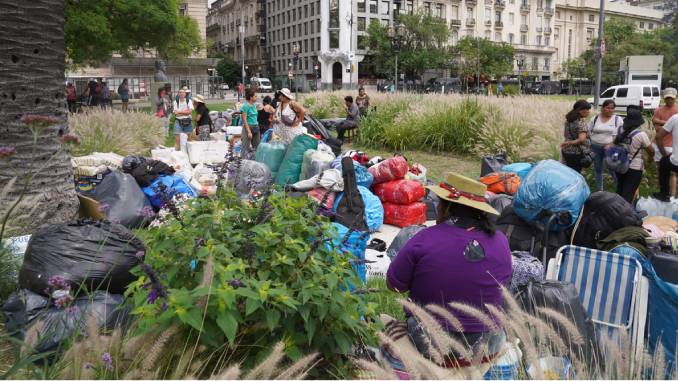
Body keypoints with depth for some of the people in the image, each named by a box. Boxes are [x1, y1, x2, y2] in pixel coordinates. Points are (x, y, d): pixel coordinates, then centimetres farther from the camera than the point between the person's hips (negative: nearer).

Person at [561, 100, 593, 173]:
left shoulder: (568, 120, 6)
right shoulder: (581, 122, -17)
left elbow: (565, 134, 19)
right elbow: (581, 139, -27)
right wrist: (570, 143, -15)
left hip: (566, 151, 8)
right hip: (578, 153, -8)